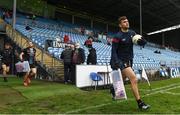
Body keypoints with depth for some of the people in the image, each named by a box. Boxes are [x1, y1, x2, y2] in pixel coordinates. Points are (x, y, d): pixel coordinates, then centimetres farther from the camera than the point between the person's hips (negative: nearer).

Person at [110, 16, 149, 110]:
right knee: (133, 78, -17)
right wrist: (117, 62, -25)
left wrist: (140, 40, -18)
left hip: (129, 60, 7)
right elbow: (114, 51, -14)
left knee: (122, 80, 19)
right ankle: (140, 103, -10)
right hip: (122, 61, -7)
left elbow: (143, 43, 4)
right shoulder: (118, 36, -13)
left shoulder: (132, 33, 5)